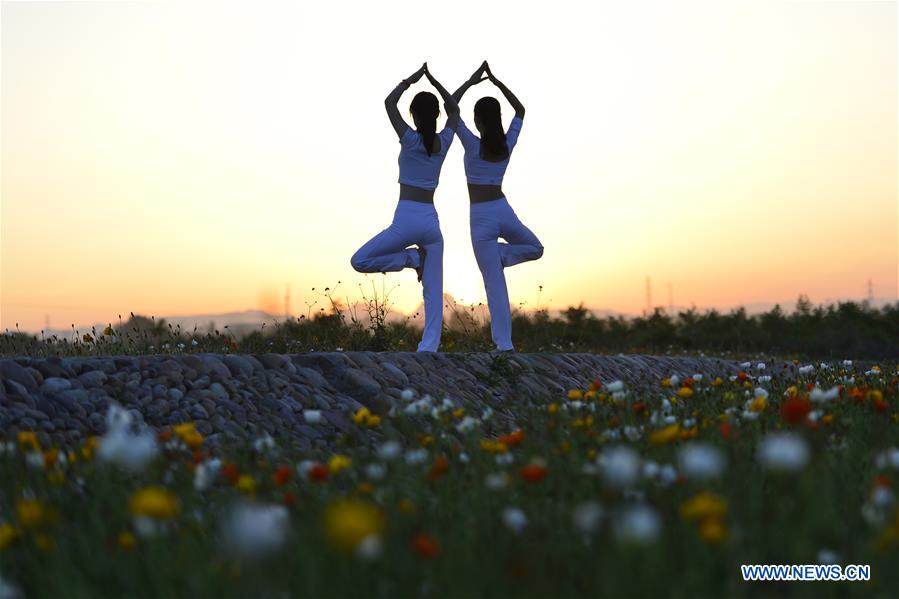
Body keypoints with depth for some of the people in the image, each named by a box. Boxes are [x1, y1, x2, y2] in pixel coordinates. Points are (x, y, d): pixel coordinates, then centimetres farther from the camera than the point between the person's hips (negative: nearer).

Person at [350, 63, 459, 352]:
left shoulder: (410, 139, -5)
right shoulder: (443, 141, 6)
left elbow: (389, 103, 3)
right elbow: (454, 109, 24)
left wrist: (412, 78, 9)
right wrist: (434, 81, 20)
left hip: (407, 219, -5)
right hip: (432, 221, 5)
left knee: (359, 261, 3)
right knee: (433, 293, 3)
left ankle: (413, 258, -3)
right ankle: (428, 348, -4)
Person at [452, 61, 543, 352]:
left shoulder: (474, 145, -10)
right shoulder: (508, 144, 1)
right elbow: (521, 110, 18)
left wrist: (471, 81, 5)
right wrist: (496, 81, 16)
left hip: (481, 217, -3)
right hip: (504, 211, 3)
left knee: (495, 284, -3)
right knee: (535, 248, 32)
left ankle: (504, 343, -5)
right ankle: (502, 254, 1)